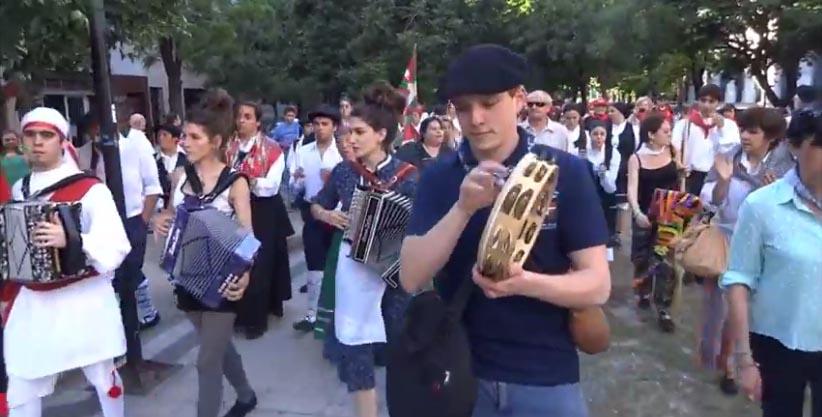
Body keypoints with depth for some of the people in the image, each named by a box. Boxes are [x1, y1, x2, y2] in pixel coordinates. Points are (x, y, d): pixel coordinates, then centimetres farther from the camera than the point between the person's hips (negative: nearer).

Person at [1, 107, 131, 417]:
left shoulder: (90, 189, -12)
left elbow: (117, 246, -20)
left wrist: (70, 240, -35)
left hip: (83, 299, -5)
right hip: (31, 303, 5)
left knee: (103, 377, 13)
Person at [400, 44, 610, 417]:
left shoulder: (566, 172, -9)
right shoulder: (438, 177, -5)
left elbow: (597, 284, -9)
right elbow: (411, 278, -12)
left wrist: (524, 283, -28)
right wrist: (464, 207, -26)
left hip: (546, 377, -1)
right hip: (459, 371, 2)